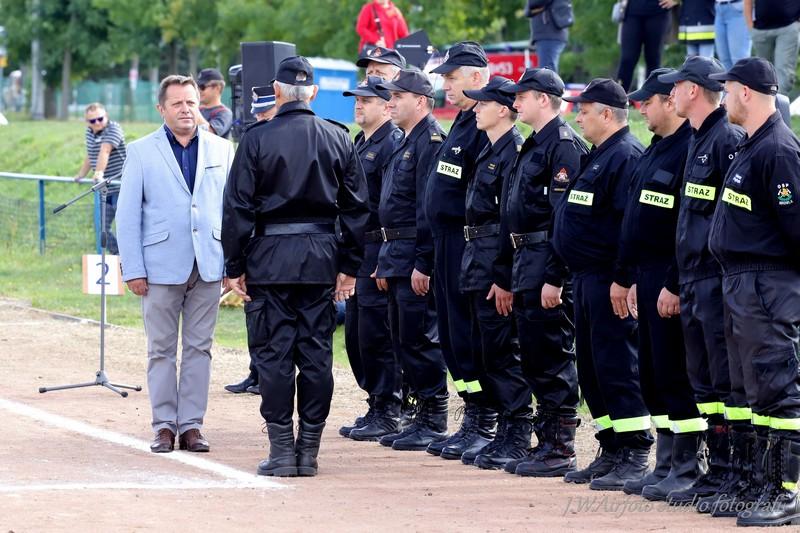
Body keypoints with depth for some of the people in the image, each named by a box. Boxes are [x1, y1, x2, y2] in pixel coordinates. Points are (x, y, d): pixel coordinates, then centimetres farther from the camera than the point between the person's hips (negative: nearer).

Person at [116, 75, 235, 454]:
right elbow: (127, 216, 3)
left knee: (199, 348, 3)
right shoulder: (141, 152, 4)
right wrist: (133, 270, -4)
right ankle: (164, 426, 7)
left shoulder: (221, 150, 9)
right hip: (161, 266, -2)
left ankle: (191, 424, 8)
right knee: (162, 350, 2)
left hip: (208, 265, 2)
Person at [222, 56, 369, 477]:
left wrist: (235, 267, 1)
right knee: (317, 354, 6)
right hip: (322, 258, 3)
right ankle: (309, 451, 8)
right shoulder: (338, 139, 5)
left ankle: (281, 451, -2)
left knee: (273, 354, 0)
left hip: (270, 257, -3)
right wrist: (348, 266, 13)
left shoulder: (257, 140, -5)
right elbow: (356, 208, 8)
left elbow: (238, 209, -5)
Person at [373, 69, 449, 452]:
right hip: (396, 253, 10)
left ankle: (433, 422, -2)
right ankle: (423, 417, 18)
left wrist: (422, 263, -23)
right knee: (403, 338, 12)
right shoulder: (406, 143, 18)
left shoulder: (431, 141, -14)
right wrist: (385, 262, 20)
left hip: (416, 255, -10)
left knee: (420, 339, -7)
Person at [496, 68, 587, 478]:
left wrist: (554, 278, -24)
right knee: (533, 358, 12)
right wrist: (505, 275, 21)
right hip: (525, 261, 10)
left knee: (553, 358, -7)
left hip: (547, 265, -10)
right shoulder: (533, 146, 18)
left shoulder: (564, 145, -13)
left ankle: (560, 451, -3)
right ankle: (546, 441, 18)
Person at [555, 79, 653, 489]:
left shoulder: (626, 157, -14)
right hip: (586, 278, 11)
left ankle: (635, 458, -6)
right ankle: (611, 453, 20)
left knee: (616, 366, -9)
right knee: (591, 367, 13)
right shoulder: (597, 156, 18)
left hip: (608, 280, -11)